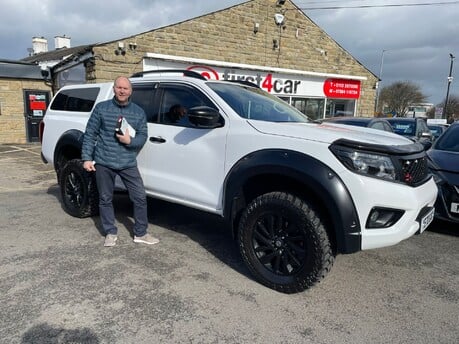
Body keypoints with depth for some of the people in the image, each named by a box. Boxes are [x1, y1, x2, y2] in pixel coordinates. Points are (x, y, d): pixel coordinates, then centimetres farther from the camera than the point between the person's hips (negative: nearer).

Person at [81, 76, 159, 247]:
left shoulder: (139, 112, 6)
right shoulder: (101, 108, 1)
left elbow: (143, 136, 4)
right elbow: (90, 134, 1)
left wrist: (130, 140, -17)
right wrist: (87, 158, -4)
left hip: (128, 163, 1)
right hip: (104, 162, -1)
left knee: (140, 197, -1)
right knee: (105, 199, 8)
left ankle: (140, 233, 14)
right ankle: (110, 233, 24)